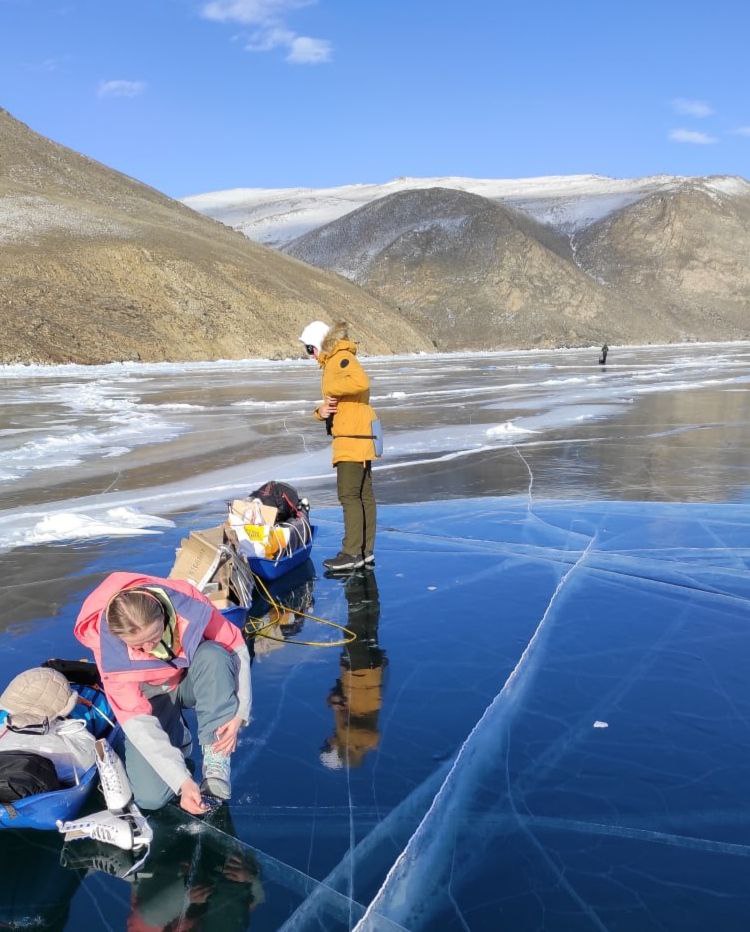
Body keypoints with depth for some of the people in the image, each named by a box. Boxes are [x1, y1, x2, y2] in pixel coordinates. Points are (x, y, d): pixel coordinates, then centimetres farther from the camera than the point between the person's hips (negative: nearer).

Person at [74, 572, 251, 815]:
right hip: (151, 697, -1)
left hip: (193, 683, 1)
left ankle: (216, 761, -25)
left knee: (213, 655, -35)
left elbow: (236, 647, -18)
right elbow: (137, 721, -29)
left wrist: (239, 713, -29)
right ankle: (176, 738, 10)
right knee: (150, 797, -20)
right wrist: (182, 781, -37)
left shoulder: (187, 603, -30)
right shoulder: (110, 650, -30)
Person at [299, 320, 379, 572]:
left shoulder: (342, 357, -9)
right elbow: (334, 403, 21)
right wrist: (321, 410, -1)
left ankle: (352, 553, -9)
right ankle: (366, 550, 17)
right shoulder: (332, 362, 22)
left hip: (353, 436, -10)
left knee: (349, 494, -11)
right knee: (364, 494, 11)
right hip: (358, 438, 10)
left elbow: (361, 382, -29)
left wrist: (333, 389, -16)